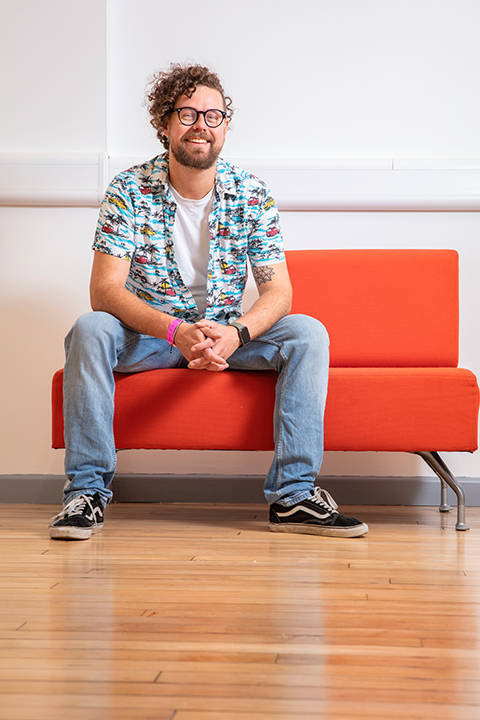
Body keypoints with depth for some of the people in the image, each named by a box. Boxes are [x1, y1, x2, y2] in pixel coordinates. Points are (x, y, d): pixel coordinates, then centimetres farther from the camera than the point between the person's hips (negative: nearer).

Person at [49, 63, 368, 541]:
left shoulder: (251, 194, -5)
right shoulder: (129, 190, -10)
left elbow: (278, 292, -9)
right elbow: (105, 290, -18)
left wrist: (235, 334, -31)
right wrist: (176, 331, -35)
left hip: (228, 333, 2)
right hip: (146, 332, -1)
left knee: (307, 333, -22)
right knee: (90, 330, -32)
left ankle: (293, 495, -24)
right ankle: (86, 491, -24)